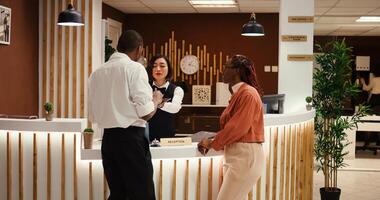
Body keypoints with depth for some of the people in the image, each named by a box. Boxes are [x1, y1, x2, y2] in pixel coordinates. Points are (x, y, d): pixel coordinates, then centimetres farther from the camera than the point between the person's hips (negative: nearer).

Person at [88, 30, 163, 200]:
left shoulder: (97, 73, 10)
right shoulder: (134, 68, -9)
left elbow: (93, 116, 14)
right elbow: (146, 113, -14)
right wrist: (156, 99, 5)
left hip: (107, 139, 7)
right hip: (131, 139, -7)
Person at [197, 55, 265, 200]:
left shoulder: (248, 93, -14)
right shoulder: (238, 94, 15)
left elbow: (238, 127, -19)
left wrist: (212, 143, -10)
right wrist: (212, 141, 4)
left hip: (245, 155, -9)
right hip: (235, 155, 9)